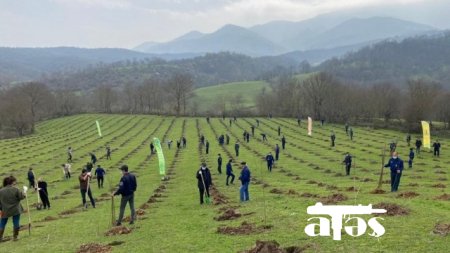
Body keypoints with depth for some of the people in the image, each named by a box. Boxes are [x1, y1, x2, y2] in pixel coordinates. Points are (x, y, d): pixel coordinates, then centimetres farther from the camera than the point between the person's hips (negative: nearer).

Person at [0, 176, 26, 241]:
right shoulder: (15, 189, -11)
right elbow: (21, 197, -7)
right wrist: (24, 190, 8)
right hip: (16, 210, -2)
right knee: (16, 223, 7)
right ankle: (15, 237, 13)